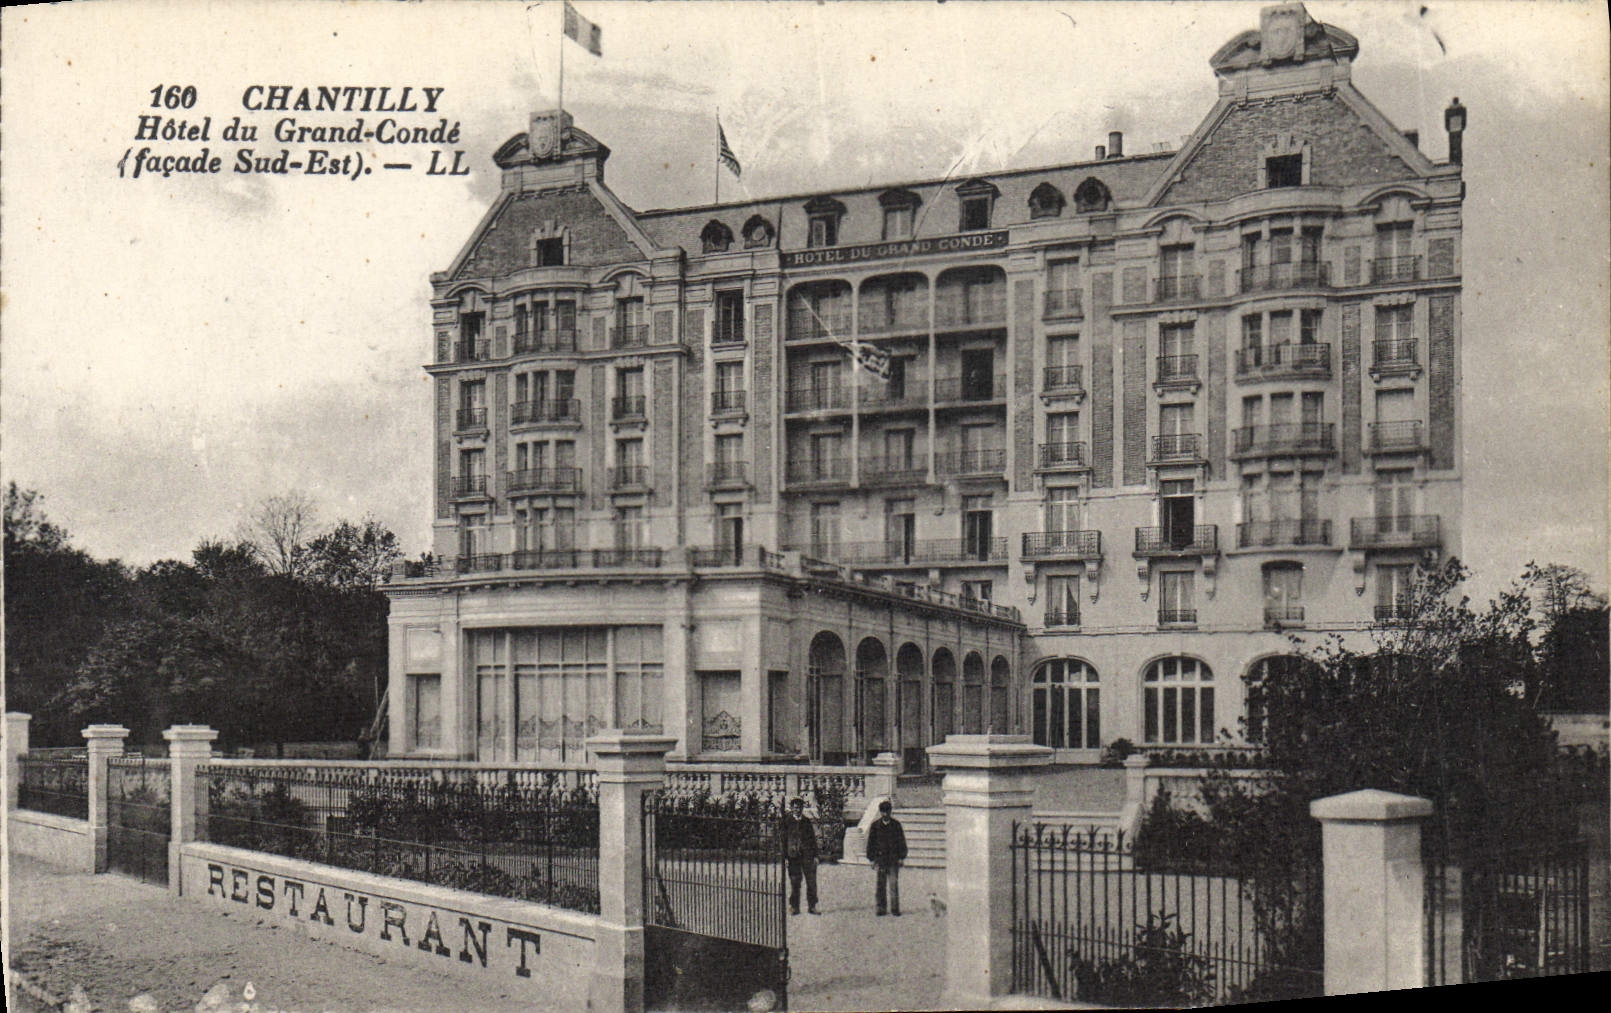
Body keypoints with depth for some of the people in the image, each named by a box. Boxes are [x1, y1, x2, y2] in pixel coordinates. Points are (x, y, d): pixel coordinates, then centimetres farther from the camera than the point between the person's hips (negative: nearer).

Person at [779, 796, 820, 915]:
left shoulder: (807, 822, 11)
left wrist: (815, 855, 5)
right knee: (794, 882, 1)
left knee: (811, 881, 0)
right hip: (793, 855, -2)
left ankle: (812, 906, 7)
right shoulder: (787, 822, 4)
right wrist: (785, 857, -5)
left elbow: (813, 839, 13)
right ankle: (794, 907, 8)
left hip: (807, 855, 2)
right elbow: (783, 839, 2)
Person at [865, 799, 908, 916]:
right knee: (880, 885, 2)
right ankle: (881, 908, 8)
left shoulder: (896, 824, 6)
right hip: (880, 859, 1)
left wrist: (901, 857, 2)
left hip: (893, 859, -1)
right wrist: (872, 858, 4)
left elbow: (901, 841, 8)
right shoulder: (875, 825, 6)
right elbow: (871, 842, 9)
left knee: (894, 884, -5)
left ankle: (895, 908, -1)